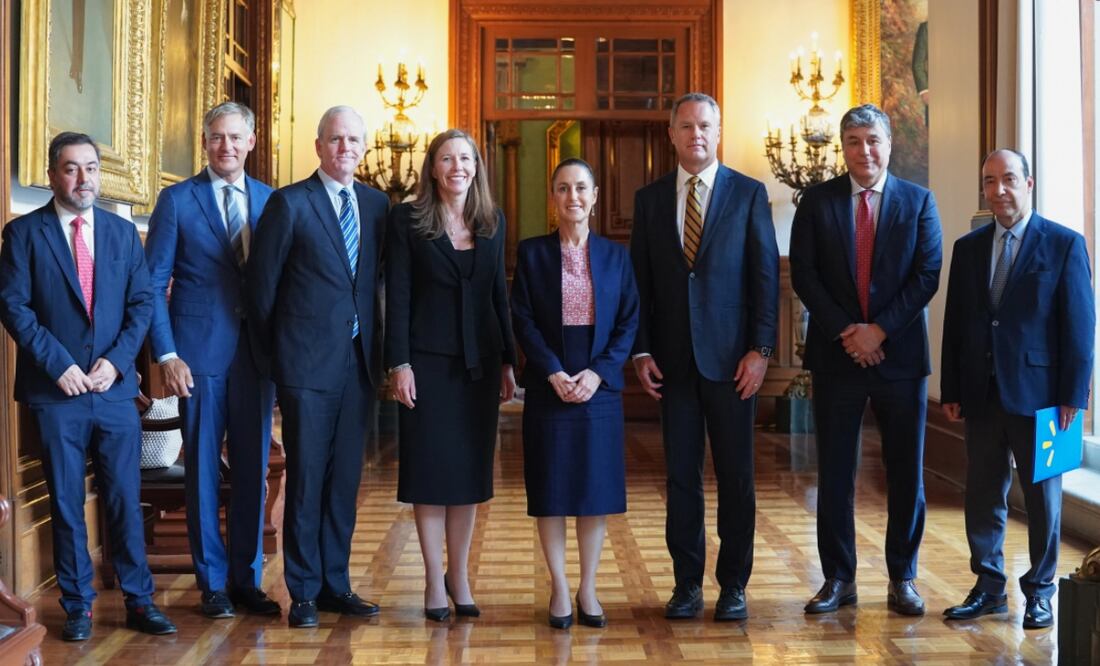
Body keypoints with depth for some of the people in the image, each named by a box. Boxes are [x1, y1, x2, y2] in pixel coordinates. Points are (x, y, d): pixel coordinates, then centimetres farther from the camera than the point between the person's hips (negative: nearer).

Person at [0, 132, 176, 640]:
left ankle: (139, 602, 12)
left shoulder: (123, 232, 11)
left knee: (125, 499, 4)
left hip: (115, 389, 2)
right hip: (56, 391, -2)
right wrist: (58, 364, -12)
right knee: (66, 503, 5)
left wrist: (116, 360, -7)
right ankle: (77, 607, 16)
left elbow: (142, 302, 7)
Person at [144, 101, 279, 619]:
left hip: (257, 352, 3)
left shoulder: (272, 201, 8)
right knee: (204, 469, 5)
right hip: (200, 352, -2)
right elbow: (153, 284, -2)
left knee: (253, 468, 8)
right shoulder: (177, 200, 0)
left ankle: (247, 579, 20)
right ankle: (212, 582, 16)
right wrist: (166, 355, -10)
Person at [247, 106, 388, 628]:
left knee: (344, 479, 10)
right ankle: (303, 592, 12)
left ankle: (335, 585, 21)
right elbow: (261, 283, -1)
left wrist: (377, 348, 9)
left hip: (359, 361, 5)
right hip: (307, 361, -5)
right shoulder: (290, 203, -4)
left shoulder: (377, 204, 11)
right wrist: (269, 357, 2)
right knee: (306, 478, 1)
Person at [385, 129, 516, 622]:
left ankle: (459, 576, 19)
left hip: (480, 361, 4)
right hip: (428, 360, -3)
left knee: (471, 469, 8)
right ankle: (434, 581, 12)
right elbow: (397, 295, -5)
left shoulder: (493, 222, 9)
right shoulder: (408, 220, -2)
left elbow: (498, 295, 11)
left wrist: (507, 361, 8)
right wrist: (399, 364, -11)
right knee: (429, 469, 2)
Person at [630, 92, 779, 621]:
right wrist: (642, 351, 0)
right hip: (673, 359, 2)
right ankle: (687, 586, 16)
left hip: (731, 358, -2)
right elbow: (640, 280, 8)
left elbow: (766, 275, -1)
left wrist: (760, 349, -8)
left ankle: (733, 586, 15)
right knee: (681, 475, 7)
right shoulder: (649, 199, 9)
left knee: (735, 476, 4)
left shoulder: (748, 194, 2)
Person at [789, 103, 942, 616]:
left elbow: (927, 275, -3)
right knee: (834, 473, 5)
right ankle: (838, 579, 15)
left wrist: (880, 330, -13)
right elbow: (803, 274, -2)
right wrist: (845, 333, -11)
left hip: (900, 353, 0)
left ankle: (903, 579, 17)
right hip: (837, 355, 0)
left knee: (905, 472, 6)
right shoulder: (817, 201, 4)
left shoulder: (918, 202, 4)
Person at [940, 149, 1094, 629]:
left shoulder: (1065, 244, -3)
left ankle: (1039, 592, 19)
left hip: (1036, 389, -4)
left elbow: (1080, 325, -6)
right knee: (983, 491, 8)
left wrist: (1073, 395, -11)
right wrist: (951, 390, 4)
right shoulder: (968, 247, 9)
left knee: (1042, 493, 7)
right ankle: (989, 587, 19)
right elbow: (954, 322, 9)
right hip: (982, 391, 4)